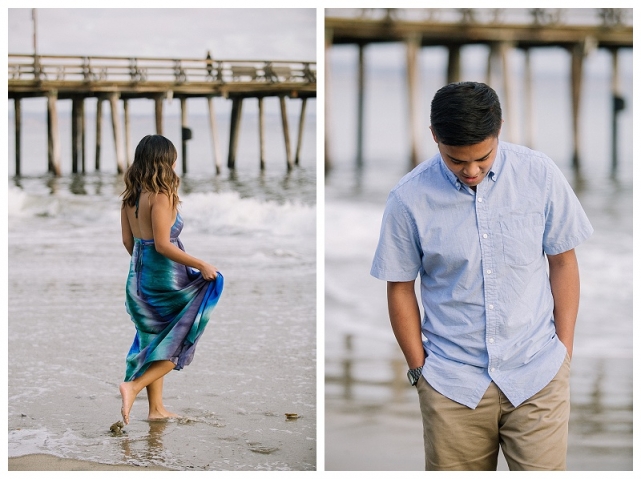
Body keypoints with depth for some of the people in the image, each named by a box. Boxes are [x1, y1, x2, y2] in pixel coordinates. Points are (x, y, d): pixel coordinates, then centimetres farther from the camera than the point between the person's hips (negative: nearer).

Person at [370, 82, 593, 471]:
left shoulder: (540, 175, -7)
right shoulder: (410, 198, -9)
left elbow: (563, 262, 3)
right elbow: (401, 289, 2)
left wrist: (565, 351, 1)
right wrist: (419, 368, 2)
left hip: (538, 375, 0)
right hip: (453, 382, 0)